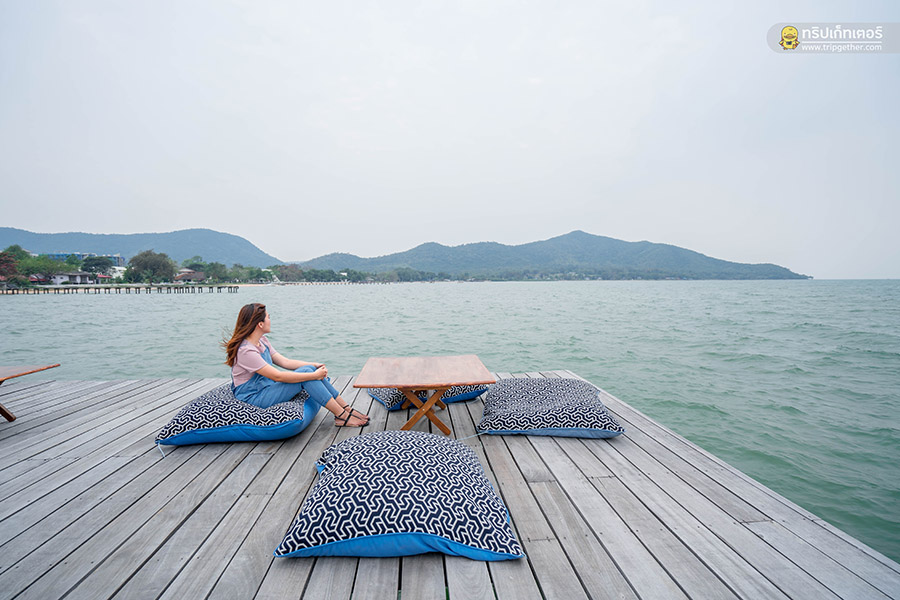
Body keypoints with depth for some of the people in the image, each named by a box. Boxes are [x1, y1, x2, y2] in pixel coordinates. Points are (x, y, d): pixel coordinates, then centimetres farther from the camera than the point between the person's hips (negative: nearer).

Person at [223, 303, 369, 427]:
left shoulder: (262, 341, 6)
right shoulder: (246, 351, -24)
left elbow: (285, 362, 5)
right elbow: (278, 376, -28)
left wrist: (314, 366, -8)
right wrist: (313, 375, -26)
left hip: (267, 387, 9)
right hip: (254, 399, -9)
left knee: (311, 369, -10)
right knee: (306, 372, -24)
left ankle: (346, 408, -7)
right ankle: (342, 416, -20)